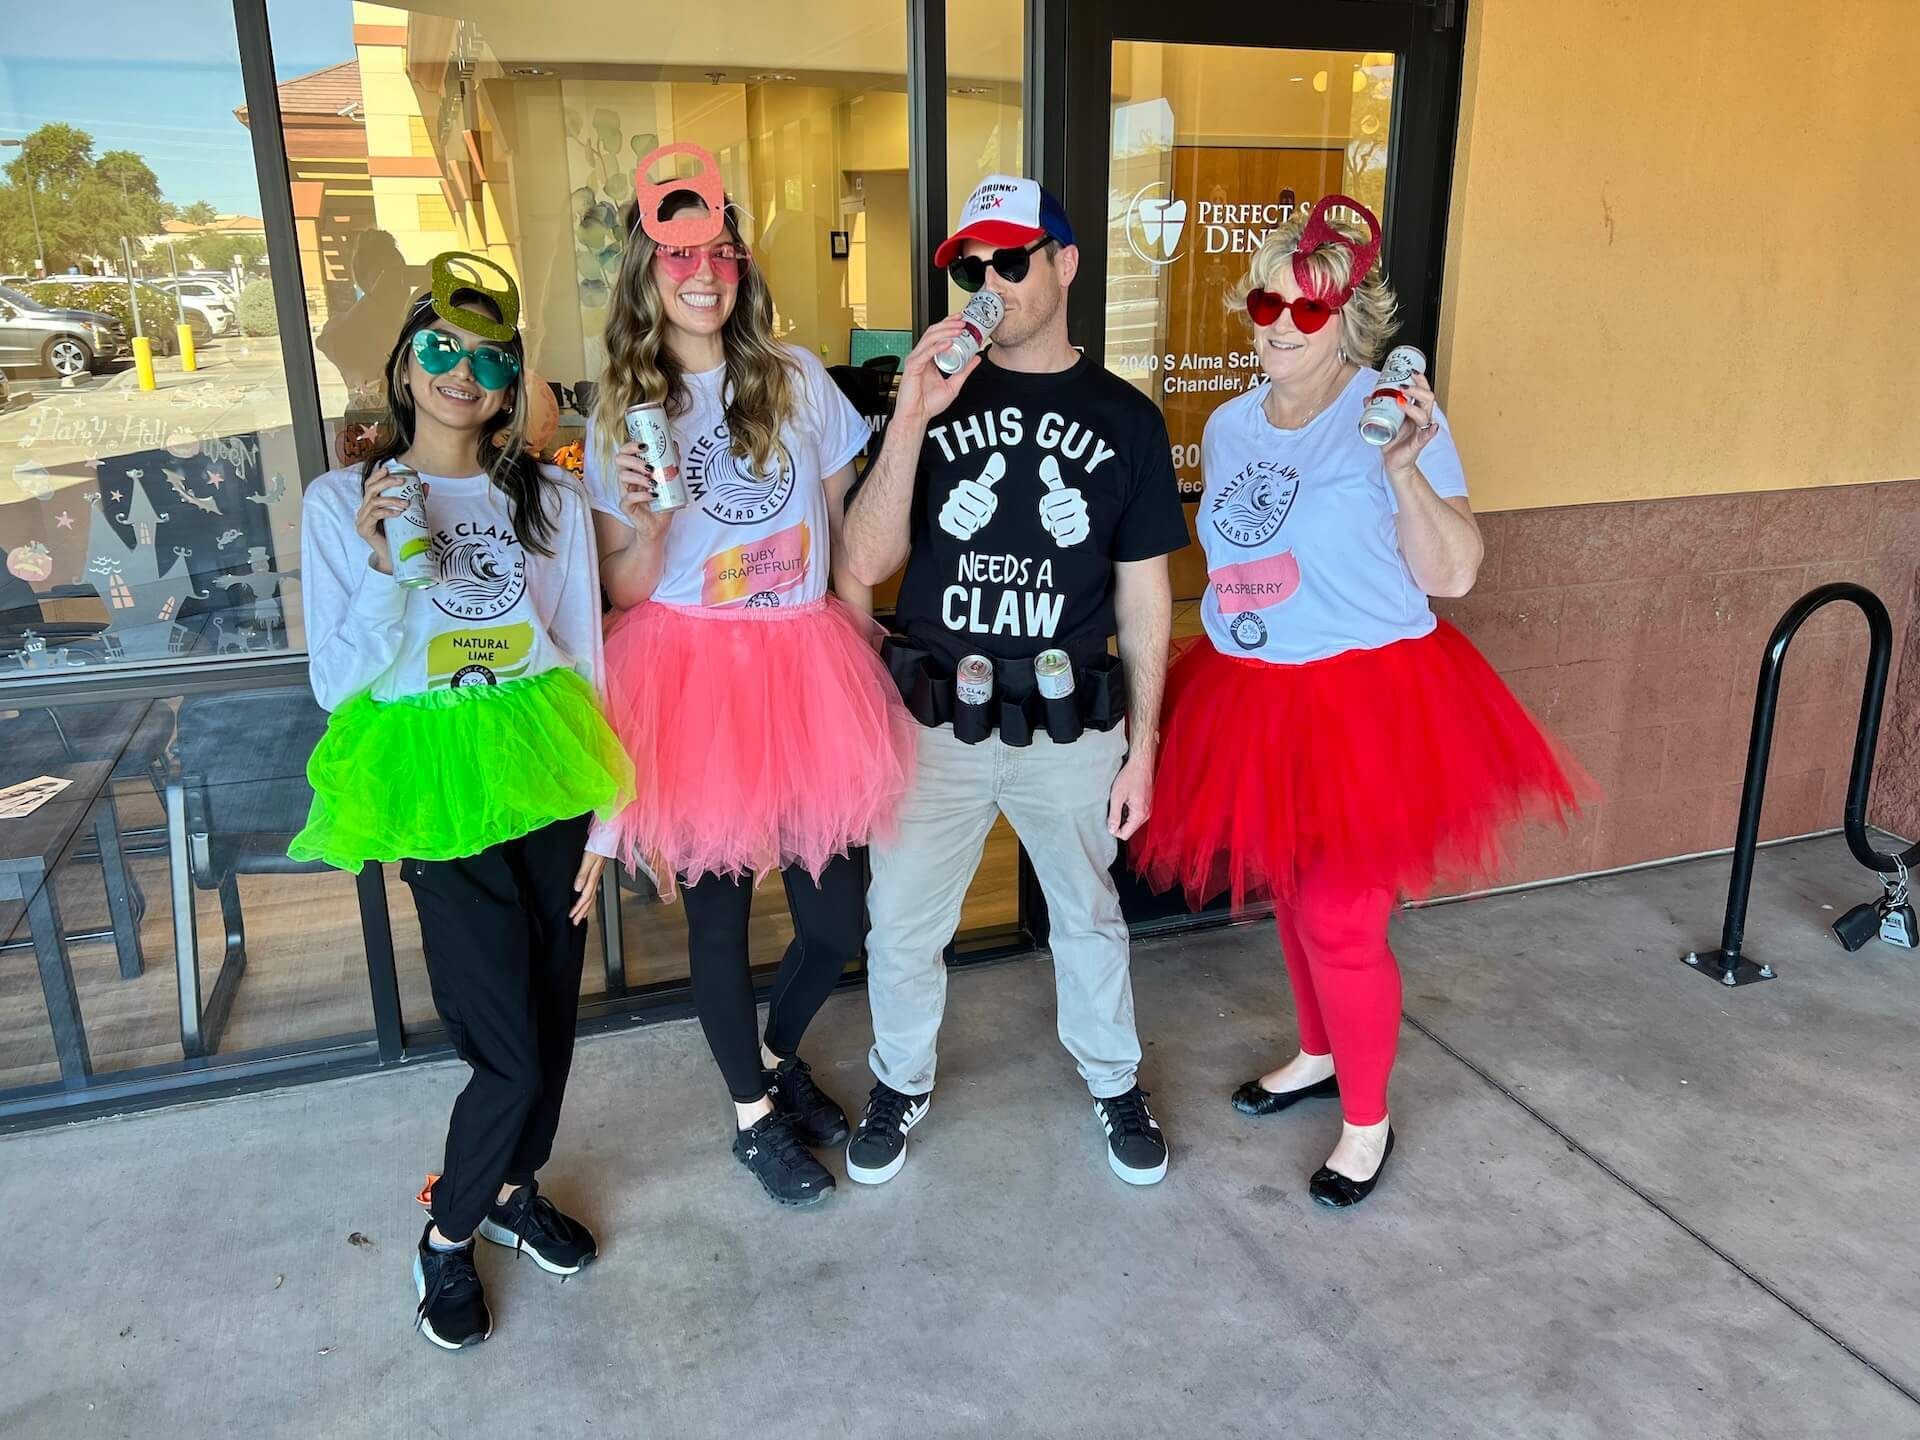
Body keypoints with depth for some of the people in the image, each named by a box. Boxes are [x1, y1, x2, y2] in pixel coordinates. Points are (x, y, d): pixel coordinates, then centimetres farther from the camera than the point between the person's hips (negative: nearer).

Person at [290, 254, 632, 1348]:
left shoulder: (551, 501, 6)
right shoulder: (343, 500, 1)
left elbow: (584, 660, 8)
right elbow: (337, 685, 0)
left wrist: (598, 810, 5)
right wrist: (381, 568, -16)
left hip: (545, 772, 3)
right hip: (438, 787, -3)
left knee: (552, 1015, 12)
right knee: (511, 1051, -5)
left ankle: (514, 1187, 39)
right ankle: (447, 1231, 23)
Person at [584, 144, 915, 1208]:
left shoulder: (797, 380, 4)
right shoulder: (622, 409, 2)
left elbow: (845, 532, 10)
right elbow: (622, 590, 3)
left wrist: (860, 662, 9)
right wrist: (645, 525, -17)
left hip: (808, 670, 2)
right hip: (691, 678, -1)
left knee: (837, 915, 5)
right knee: (717, 911, 9)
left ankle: (779, 1054, 38)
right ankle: (752, 1112, 33)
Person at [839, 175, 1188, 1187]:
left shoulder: (1125, 417, 0)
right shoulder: (936, 399, 1)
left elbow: (1144, 593, 2)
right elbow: (867, 561, -9)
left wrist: (1141, 746, 1)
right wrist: (913, 419, -19)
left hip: (1071, 725, 0)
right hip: (935, 721, 1)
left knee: (1088, 916, 18)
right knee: (902, 925, 11)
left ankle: (1114, 1082, 42)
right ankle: (901, 1083, 38)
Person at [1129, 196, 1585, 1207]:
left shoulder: (1392, 417, -11)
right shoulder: (1229, 425, 8)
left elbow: (1452, 575, -13)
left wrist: (1406, 467, -24)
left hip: (1366, 700, -6)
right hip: (1253, 700, 7)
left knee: (1339, 918, -1)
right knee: (1288, 896, 20)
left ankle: (1367, 1120, 23)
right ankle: (1320, 1055, 45)